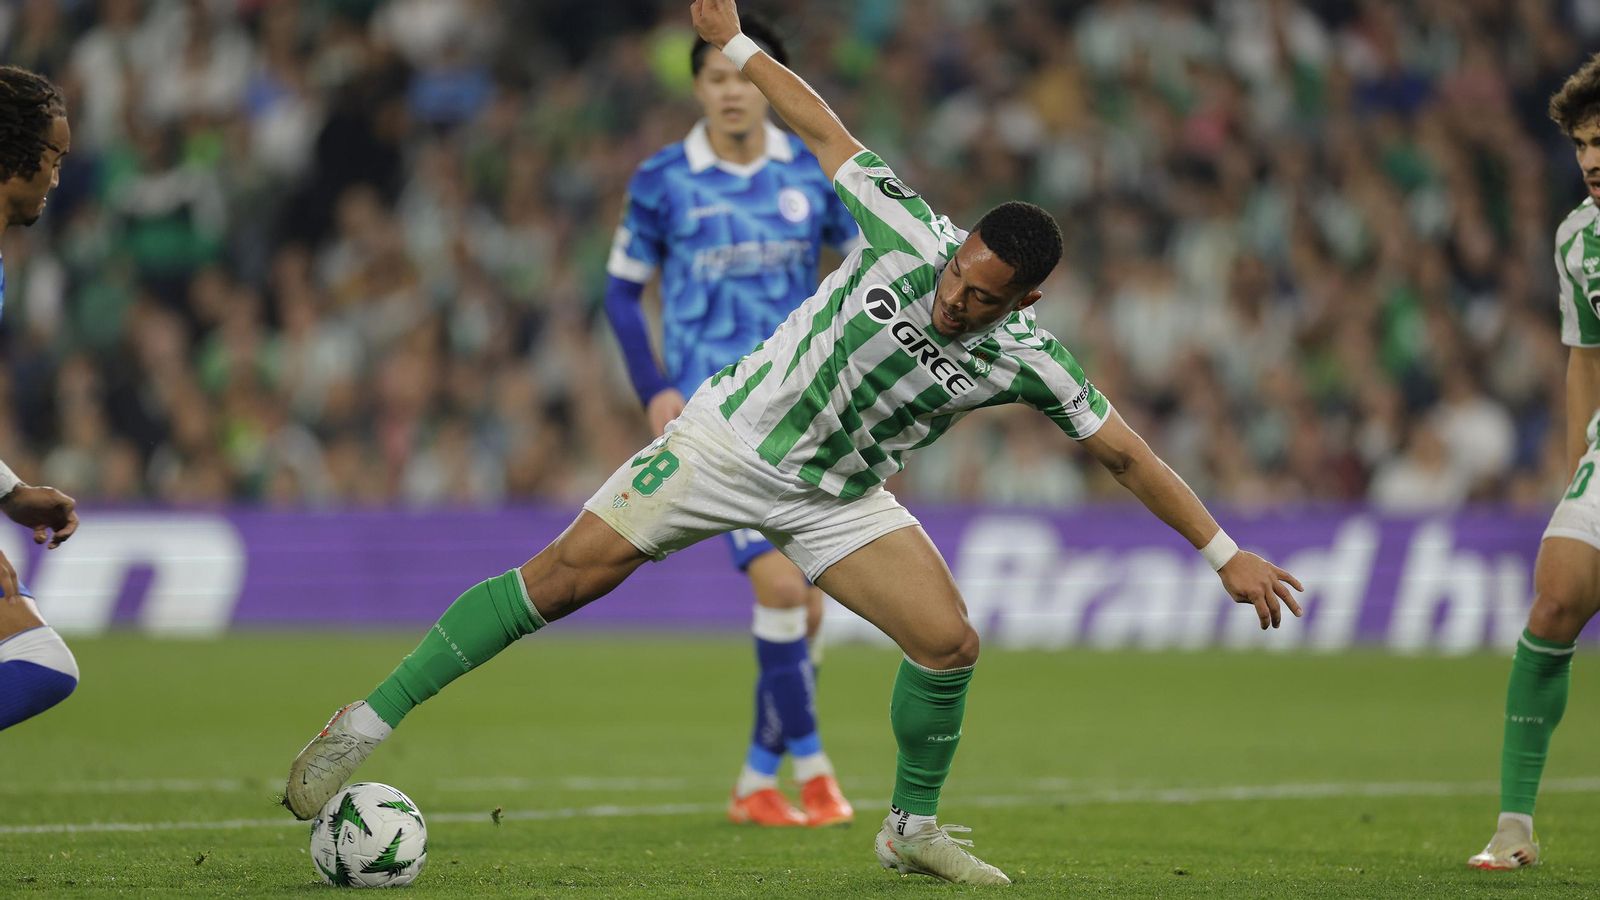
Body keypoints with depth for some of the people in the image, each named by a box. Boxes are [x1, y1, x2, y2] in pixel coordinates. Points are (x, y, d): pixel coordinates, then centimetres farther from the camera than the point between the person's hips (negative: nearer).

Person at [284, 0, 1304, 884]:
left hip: (837, 500, 3)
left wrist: (1227, 553, -4)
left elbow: (1124, 451, -5)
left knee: (950, 642, -12)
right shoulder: (912, 238, -19)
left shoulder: (1028, 360, -13)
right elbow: (825, 131, -6)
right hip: (733, 438, -3)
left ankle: (913, 830, 14)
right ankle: (371, 722, -14)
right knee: (569, 573, -17)